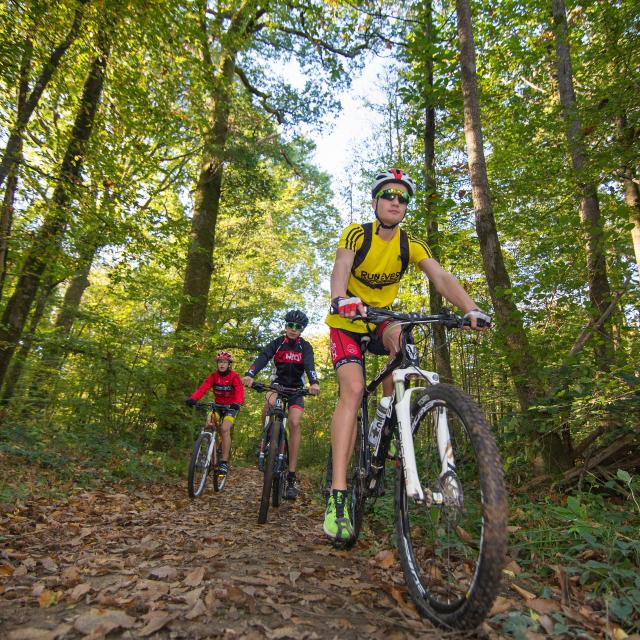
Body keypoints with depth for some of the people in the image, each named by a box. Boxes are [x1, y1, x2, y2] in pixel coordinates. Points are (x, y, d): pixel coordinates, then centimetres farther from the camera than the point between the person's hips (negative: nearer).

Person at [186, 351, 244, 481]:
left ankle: (224, 462, -16)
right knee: (209, 425, -19)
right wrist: (193, 399, -42)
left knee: (225, 429, -23)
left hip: (230, 407, -3)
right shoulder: (214, 375, -8)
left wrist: (237, 403, -52)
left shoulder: (234, 376, -17)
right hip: (218, 405, 4)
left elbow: (240, 390, -31)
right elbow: (203, 387, -23)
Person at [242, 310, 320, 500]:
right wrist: (249, 375, -43)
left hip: (296, 388, -1)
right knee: (270, 401, -34)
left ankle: (291, 477, -16)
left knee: (294, 423, -20)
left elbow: (309, 364, -26)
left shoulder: (305, 347, -7)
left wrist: (314, 382, -48)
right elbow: (262, 358, -22)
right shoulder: (277, 343, -5)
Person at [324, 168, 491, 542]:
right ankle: (338, 494, -24)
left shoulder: (411, 245, -6)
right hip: (347, 323, -3)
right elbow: (341, 268, -33)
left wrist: (471, 308, -38)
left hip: (380, 322, 3)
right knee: (353, 389, -25)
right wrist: (341, 299, -56)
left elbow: (441, 277, -20)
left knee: (400, 336, -32)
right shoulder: (356, 234, -14)